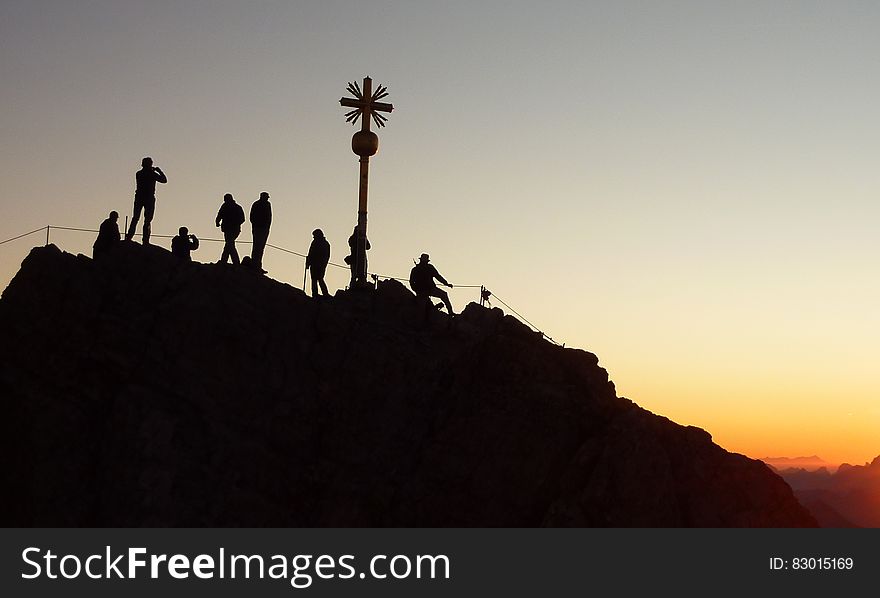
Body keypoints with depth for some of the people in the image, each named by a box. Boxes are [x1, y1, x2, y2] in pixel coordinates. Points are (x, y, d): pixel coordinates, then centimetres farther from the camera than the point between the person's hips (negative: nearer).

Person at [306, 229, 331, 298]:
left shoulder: (315, 242, -6)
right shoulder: (326, 243, 14)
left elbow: (311, 254, -9)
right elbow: (328, 256, 16)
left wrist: (308, 263, -5)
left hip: (315, 264, -6)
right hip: (322, 265, 6)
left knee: (314, 280, -5)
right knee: (320, 279, 14)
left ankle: (315, 294, -13)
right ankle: (325, 293, 4)